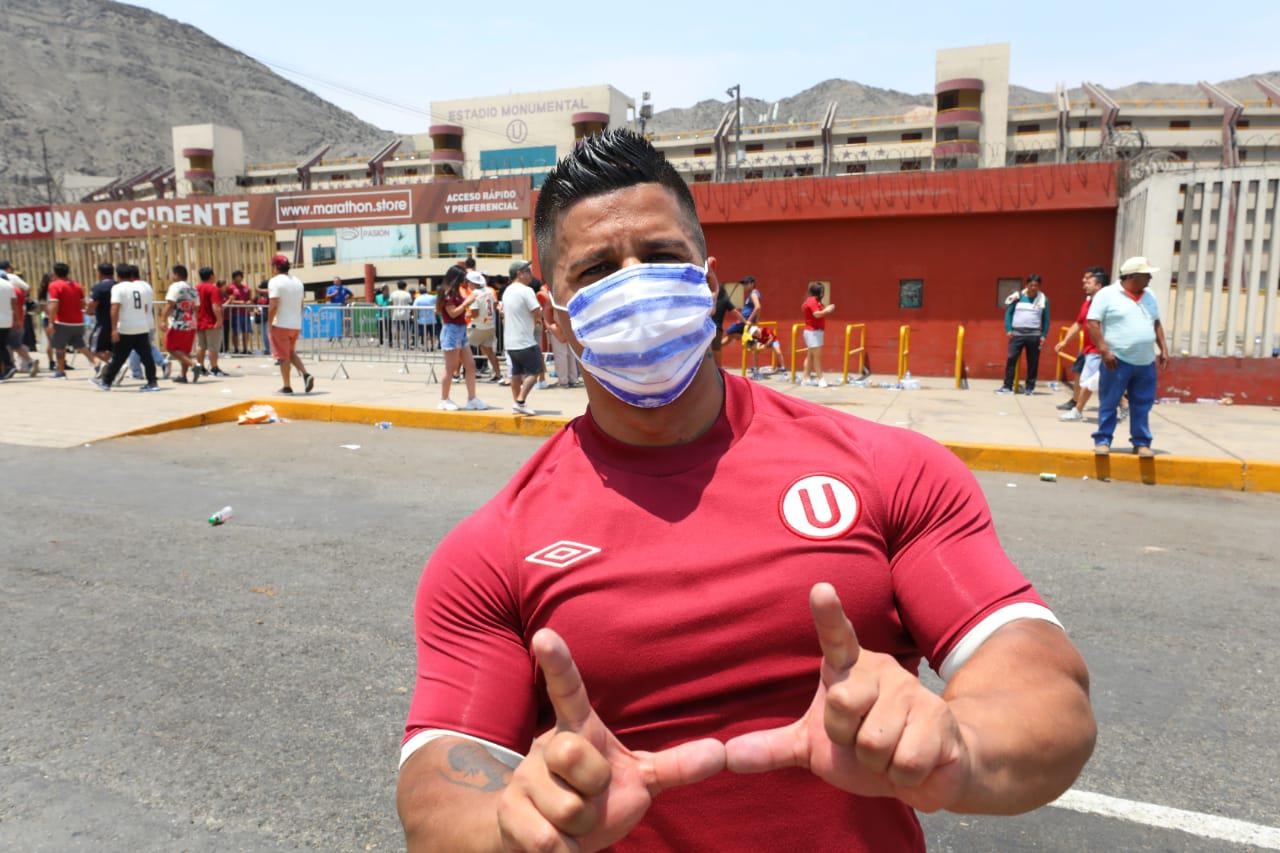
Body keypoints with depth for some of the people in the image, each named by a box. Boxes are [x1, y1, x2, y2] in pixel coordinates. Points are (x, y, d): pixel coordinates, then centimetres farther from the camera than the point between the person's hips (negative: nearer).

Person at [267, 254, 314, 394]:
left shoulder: (275, 281, -11)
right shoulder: (298, 282, 10)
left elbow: (273, 305, -19)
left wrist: (269, 324, -12)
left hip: (281, 325, -6)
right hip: (296, 325, 6)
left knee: (283, 357, 2)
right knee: (291, 353, 20)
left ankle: (287, 387, 6)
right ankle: (306, 375, -1)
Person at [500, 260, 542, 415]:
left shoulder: (507, 291, 12)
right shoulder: (526, 291, -14)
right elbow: (537, 313, -19)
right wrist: (534, 323, 2)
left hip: (510, 341, 8)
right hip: (525, 340, -8)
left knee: (516, 373, 15)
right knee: (533, 372, -1)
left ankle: (516, 402, 17)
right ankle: (520, 401, -10)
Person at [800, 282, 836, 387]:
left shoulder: (815, 301, 17)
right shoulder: (812, 300, -14)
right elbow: (817, 314, -23)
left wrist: (826, 310, 7)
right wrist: (827, 310, -11)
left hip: (815, 331, 11)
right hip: (813, 332, -11)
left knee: (810, 355, 10)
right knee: (817, 355, -9)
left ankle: (806, 378, 13)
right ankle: (820, 378, -7)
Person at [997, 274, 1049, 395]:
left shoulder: (1043, 299, 3)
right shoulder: (1017, 296, 2)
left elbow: (1046, 319, 8)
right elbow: (1008, 312, 5)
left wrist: (1044, 335, 2)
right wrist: (1008, 330, -4)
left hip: (1034, 335, 0)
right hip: (1017, 333, 0)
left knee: (1033, 362, 5)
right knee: (1011, 359, -5)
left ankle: (1030, 387, 14)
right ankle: (1007, 386, 0)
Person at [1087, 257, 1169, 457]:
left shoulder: (1149, 297, 14)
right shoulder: (1107, 294, -6)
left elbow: (1156, 324, 22)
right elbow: (1093, 323, -11)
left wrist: (1163, 348, 13)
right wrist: (1104, 350, -17)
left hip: (1146, 363, 6)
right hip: (1118, 361, -5)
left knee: (1142, 406, 8)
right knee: (1108, 403, 1)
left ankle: (1141, 443, 17)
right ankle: (1103, 440, 10)